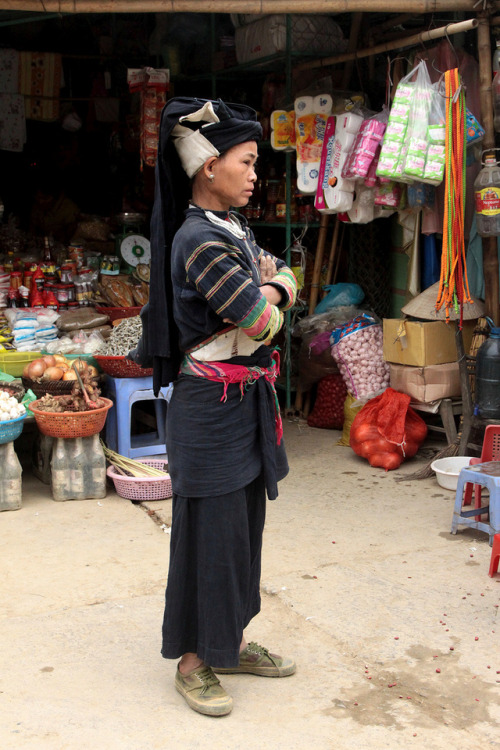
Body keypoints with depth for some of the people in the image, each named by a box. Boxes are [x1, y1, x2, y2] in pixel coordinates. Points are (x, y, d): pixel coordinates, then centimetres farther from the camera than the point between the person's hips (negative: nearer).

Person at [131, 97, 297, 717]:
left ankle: (228, 640, 33)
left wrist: (267, 291, -8)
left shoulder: (232, 227, 10)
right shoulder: (199, 240, -20)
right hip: (212, 405, -9)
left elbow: (284, 280, 13)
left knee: (242, 525, 17)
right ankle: (193, 659, 19)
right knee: (210, 530, 2)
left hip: (247, 400, 9)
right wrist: (266, 297, 0)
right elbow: (264, 322, -21)